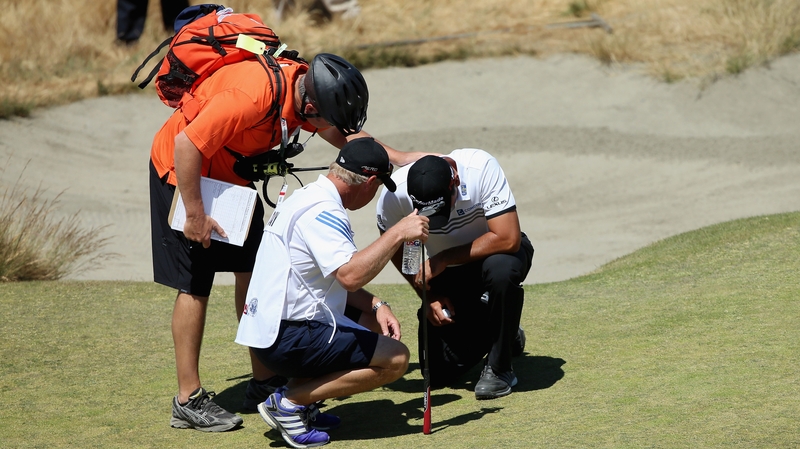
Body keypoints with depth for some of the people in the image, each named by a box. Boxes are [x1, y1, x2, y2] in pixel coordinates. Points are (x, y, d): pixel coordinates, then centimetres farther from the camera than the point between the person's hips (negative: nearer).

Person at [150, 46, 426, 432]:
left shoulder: (307, 87, -11)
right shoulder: (250, 96, -37)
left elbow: (343, 135, 7)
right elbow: (186, 144, -33)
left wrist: (401, 158, -4)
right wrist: (195, 215, -25)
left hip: (231, 175, 8)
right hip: (183, 170, -8)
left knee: (252, 270, 8)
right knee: (195, 284, -7)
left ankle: (263, 383, 16)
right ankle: (188, 401, -1)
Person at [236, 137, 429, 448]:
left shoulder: (308, 198, 16)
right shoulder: (323, 212, -17)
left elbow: (336, 277, 22)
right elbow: (350, 275, -32)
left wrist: (376, 306, 8)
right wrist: (397, 234, -24)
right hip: (287, 339, -10)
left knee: (377, 322, 25)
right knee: (396, 359, -10)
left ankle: (301, 398, 12)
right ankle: (290, 401, -7)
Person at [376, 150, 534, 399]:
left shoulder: (482, 167, -32)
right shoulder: (394, 194, -25)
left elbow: (508, 239, -34)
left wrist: (443, 260, -30)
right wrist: (430, 297, -12)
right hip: (449, 274, 2)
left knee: (500, 269, -40)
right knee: (440, 373, -8)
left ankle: (499, 368, -18)